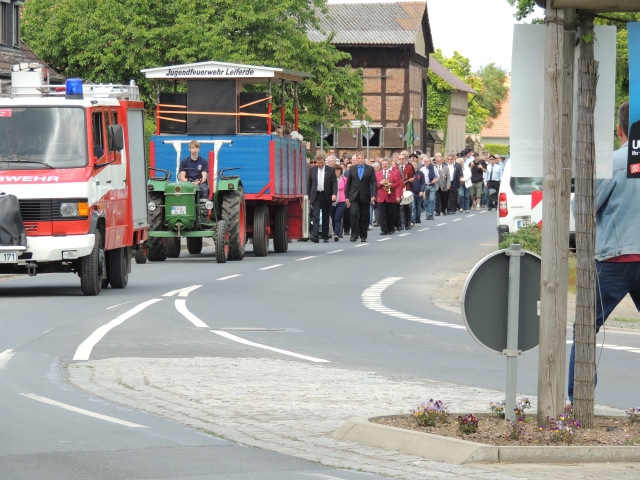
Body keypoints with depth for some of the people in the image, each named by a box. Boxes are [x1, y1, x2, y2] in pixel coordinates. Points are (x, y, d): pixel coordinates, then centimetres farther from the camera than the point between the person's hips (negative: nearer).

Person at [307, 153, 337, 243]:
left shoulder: (330, 170, 2)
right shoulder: (312, 170, 6)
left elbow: (334, 183, 0)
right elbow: (309, 184, 10)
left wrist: (334, 194, -14)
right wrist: (309, 196, 6)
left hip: (326, 196, 0)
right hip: (316, 196, 0)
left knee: (326, 217, 7)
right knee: (316, 216, -12)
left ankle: (325, 236, 15)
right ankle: (315, 236, -21)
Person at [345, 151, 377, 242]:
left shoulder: (370, 169, 3)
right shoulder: (352, 169, 7)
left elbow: (373, 182, -3)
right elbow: (348, 183, 9)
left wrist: (373, 195, -14)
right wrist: (347, 197, 5)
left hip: (365, 196, 0)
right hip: (354, 196, 0)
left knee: (364, 217, 5)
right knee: (354, 213, -15)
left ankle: (363, 236, 15)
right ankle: (354, 234, -13)